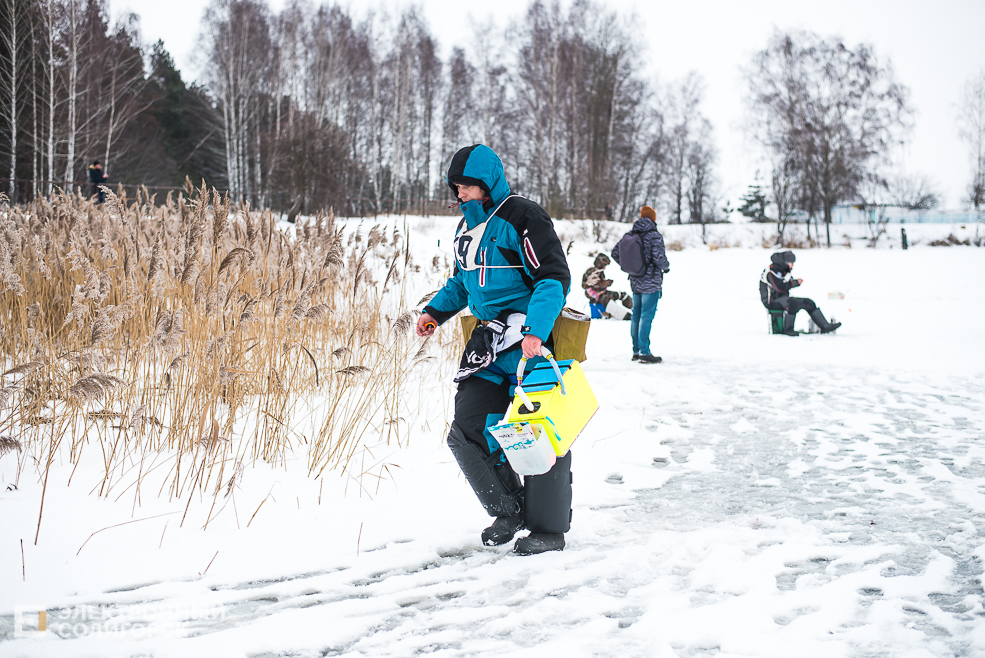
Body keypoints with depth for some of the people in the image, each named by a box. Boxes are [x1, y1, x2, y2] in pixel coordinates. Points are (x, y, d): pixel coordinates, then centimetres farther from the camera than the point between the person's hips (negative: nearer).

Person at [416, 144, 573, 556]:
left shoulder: (522, 218, -12)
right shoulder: (468, 227, 14)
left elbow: (554, 277, -17)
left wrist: (535, 330, -29)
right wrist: (436, 310, 11)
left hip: (532, 340, -8)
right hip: (490, 338, 8)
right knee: (467, 431, 4)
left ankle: (549, 528, 12)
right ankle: (508, 511, 22)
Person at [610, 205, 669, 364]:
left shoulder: (630, 235, 6)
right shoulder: (654, 236, -12)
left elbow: (615, 252, 9)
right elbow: (658, 258, -20)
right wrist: (666, 267, 1)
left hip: (635, 282, 7)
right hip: (651, 282, -6)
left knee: (636, 315, 12)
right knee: (647, 316, -6)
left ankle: (636, 351, 17)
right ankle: (644, 352, -7)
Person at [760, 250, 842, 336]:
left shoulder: (784, 270, 16)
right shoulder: (773, 270, -17)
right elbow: (780, 287, -26)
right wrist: (795, 282, -16)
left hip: (783, 297, 11)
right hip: (772, 301, -11)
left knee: (808, 303, 5)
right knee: (792, 302, -38)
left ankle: (825, 326, 7)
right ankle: (787, 329, -26)